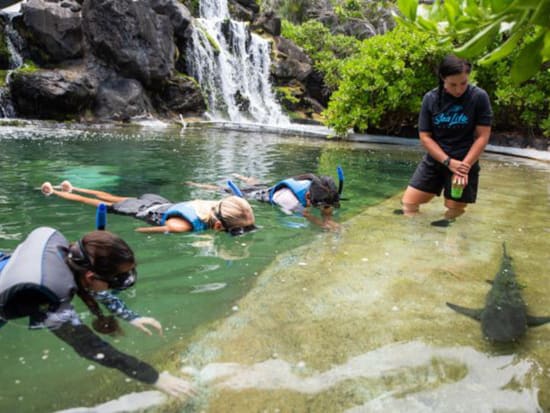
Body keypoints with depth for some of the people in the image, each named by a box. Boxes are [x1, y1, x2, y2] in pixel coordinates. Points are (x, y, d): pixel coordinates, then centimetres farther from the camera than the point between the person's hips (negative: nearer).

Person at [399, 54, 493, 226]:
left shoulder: (479, 97, -10)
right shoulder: (431, 98, -5)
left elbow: (483, 136, -9)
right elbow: (425, 137, -5)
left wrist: (465, 166, -17)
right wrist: (448, 162, -16)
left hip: (464, 163, -2)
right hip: (435, 160, 2)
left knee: (452, 215, -1)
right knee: (408, 202, -2)